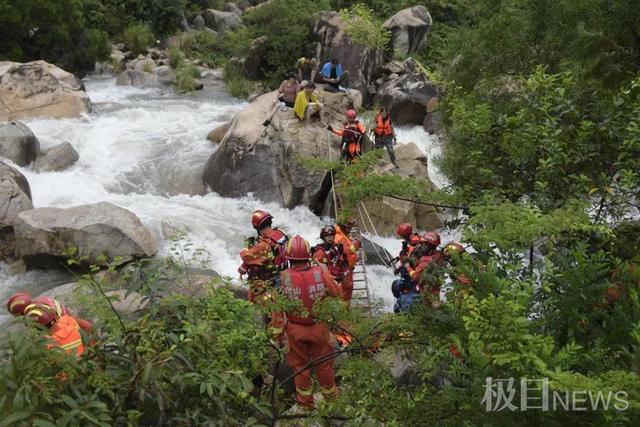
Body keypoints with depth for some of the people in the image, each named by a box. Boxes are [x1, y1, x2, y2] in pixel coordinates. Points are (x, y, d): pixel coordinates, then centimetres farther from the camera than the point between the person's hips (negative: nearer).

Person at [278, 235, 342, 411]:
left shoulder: (283, 277, -20)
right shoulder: (321, 273, -21)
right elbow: (337, 294, -4)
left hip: (295, 329, 0)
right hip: (319, 327, 0)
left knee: (300, 365, 19)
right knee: (324, 363, 20)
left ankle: (306, 401, 33)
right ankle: (330, 395, 40)